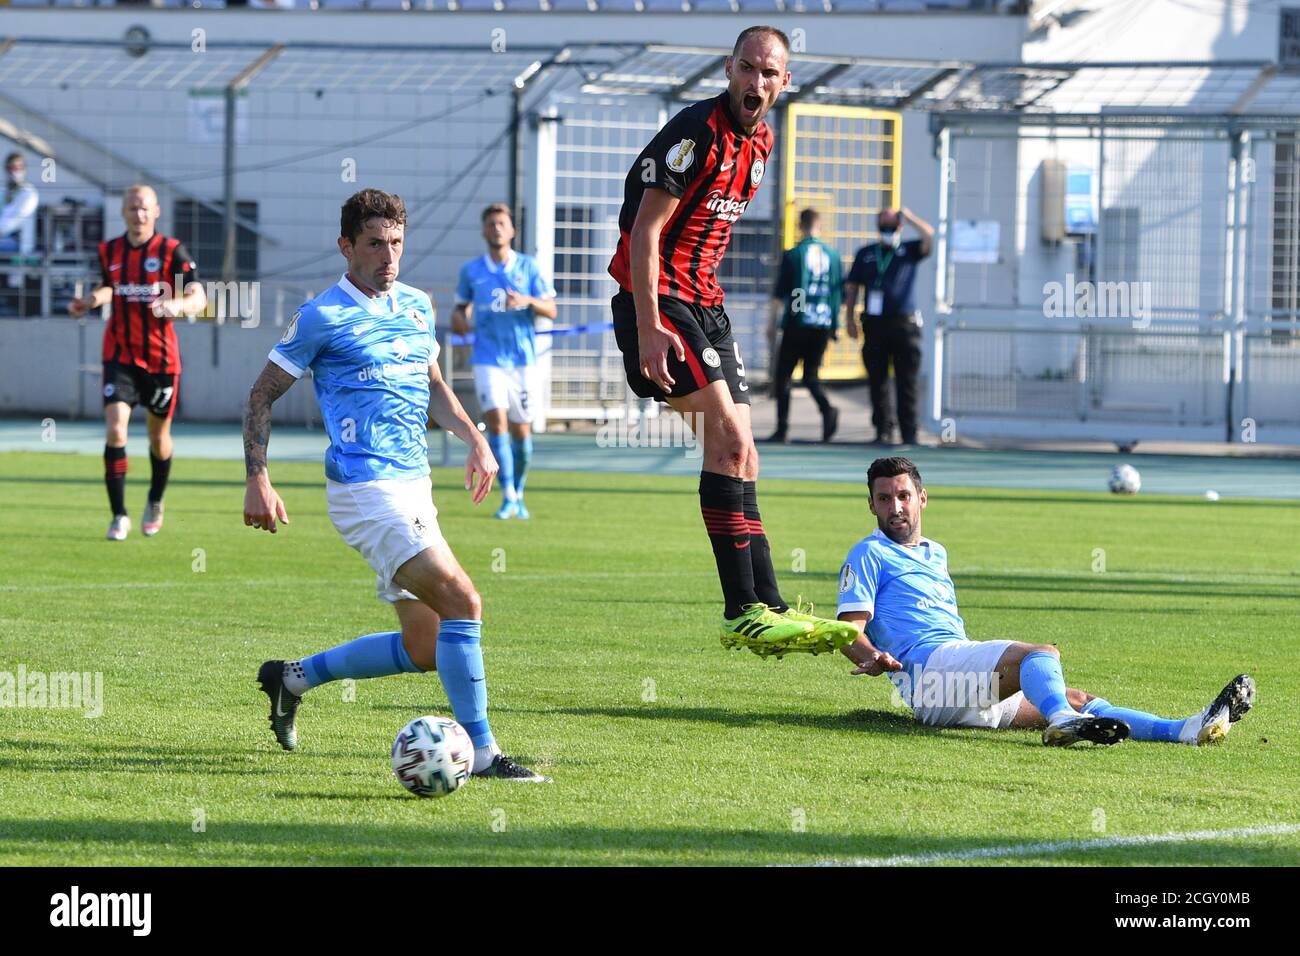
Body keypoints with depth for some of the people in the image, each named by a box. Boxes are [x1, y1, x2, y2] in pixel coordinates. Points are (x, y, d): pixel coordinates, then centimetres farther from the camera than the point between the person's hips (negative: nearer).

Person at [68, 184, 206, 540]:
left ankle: (155, 503, 40)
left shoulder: (171, 251, -8)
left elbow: (199, 298, -13)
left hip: (161, 357, -1)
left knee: (159, 436, 13)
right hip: (120, 356, 1)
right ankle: (119, 516, -10)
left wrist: (176, 305, -34)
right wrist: (89, 301, 0)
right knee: (115, 431, -17)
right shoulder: (109, 251, 3)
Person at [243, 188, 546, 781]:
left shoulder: (417, 307, 14)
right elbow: (262, 395, -1)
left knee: (424, 647, 9)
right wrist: (258, 480, -9)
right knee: (462, 602, -20)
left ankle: (294, 677, 26)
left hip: (413, 487, 8)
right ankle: (482, 752, -16)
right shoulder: (323, 316, -6)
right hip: (366, 488, -8)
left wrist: (473, 437, 15)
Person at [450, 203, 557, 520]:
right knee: (496, 422, -17)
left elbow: (551, 310, 0)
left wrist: (527, 301, -20)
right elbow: (462, 304, 20)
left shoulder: (529, 267, 3)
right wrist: (459, 317, -3)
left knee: (521, 431, 5)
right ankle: (508, 497, -18)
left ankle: (518, 493, 25)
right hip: (488, 360, 0)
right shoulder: (471, 270, 6)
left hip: (523, 360, 0)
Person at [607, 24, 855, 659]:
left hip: (703, 304, 10)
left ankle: (769, 610, 10)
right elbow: (644, 231, -18)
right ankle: (745, 612, -18)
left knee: (739, 456, 8)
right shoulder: (697, 132, -16)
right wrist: (648, 329, -24)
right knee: (730, 439, -18)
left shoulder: (759, 141, 12)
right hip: (658, 299, -10)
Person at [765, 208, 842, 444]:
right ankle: (827, 409, -16)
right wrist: (834, 323, 18)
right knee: (811, 375, 12)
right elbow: (840, 293, 9)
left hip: (797, 322, -3)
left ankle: (782, 429, -1)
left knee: (783, 375, 6)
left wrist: (771, 325, 3)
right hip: (823, 324, 3)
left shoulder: (792, 255, -4)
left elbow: (779, 294, -4)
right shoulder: (833, 255, 6)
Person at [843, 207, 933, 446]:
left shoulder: (909, 251, 9)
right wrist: (850, 319, 9)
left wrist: (908, 217, -5)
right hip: (875, 325, 2)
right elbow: (852, 287, 16)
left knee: (906, 382, -5)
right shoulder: (866, 254, 15)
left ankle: (909, 432, -5)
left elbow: (929, 237, -9)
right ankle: (882, 429, 12)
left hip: (904, 325, -2)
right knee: (877, 381, 3)